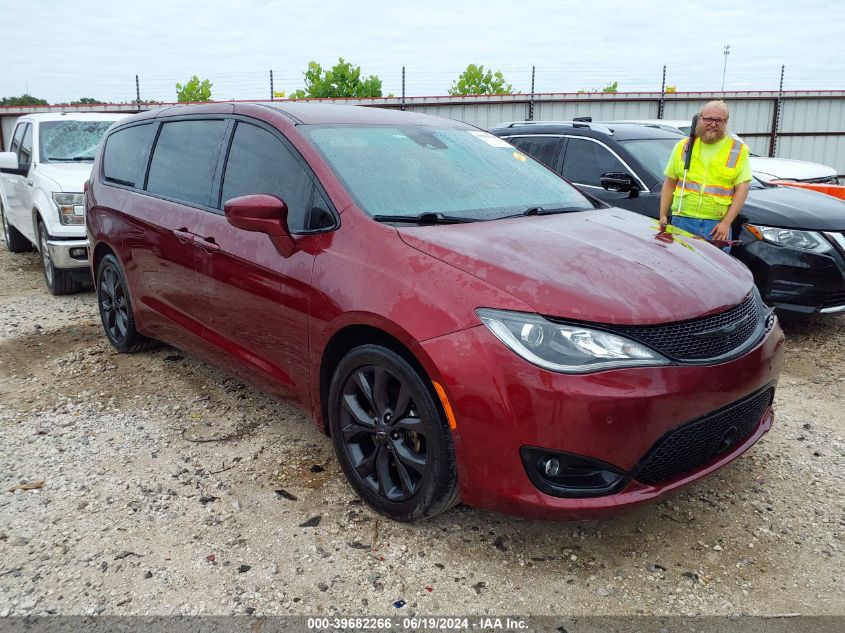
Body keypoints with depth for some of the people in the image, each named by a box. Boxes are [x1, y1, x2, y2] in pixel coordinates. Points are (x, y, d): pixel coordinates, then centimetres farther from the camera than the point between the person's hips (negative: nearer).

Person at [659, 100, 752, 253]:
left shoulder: (739, 150, 7)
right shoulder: (683, 146, 14)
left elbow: (742, 188, -1)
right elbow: (669, 183, 16)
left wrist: (726, 222, -11)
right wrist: (663, 216, 7)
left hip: (717, 225, -1)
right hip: (682, 221, 1)